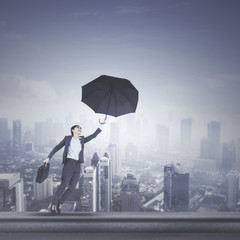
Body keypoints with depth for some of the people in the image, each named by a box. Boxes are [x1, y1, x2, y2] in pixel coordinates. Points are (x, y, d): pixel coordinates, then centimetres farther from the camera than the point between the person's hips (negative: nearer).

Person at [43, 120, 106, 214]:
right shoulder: (67, 138, 8)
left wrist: (101, 125, 9)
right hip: (69, 163, -4)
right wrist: (48, 157, 4)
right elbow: (57, 147, 12)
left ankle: (60, 204, 11)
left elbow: (93, 135, 14)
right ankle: (53, 204, -5)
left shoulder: (82, 139, 16)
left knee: (72, 187, -4)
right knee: (64, 184, -18)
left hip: (78, 165, 4)